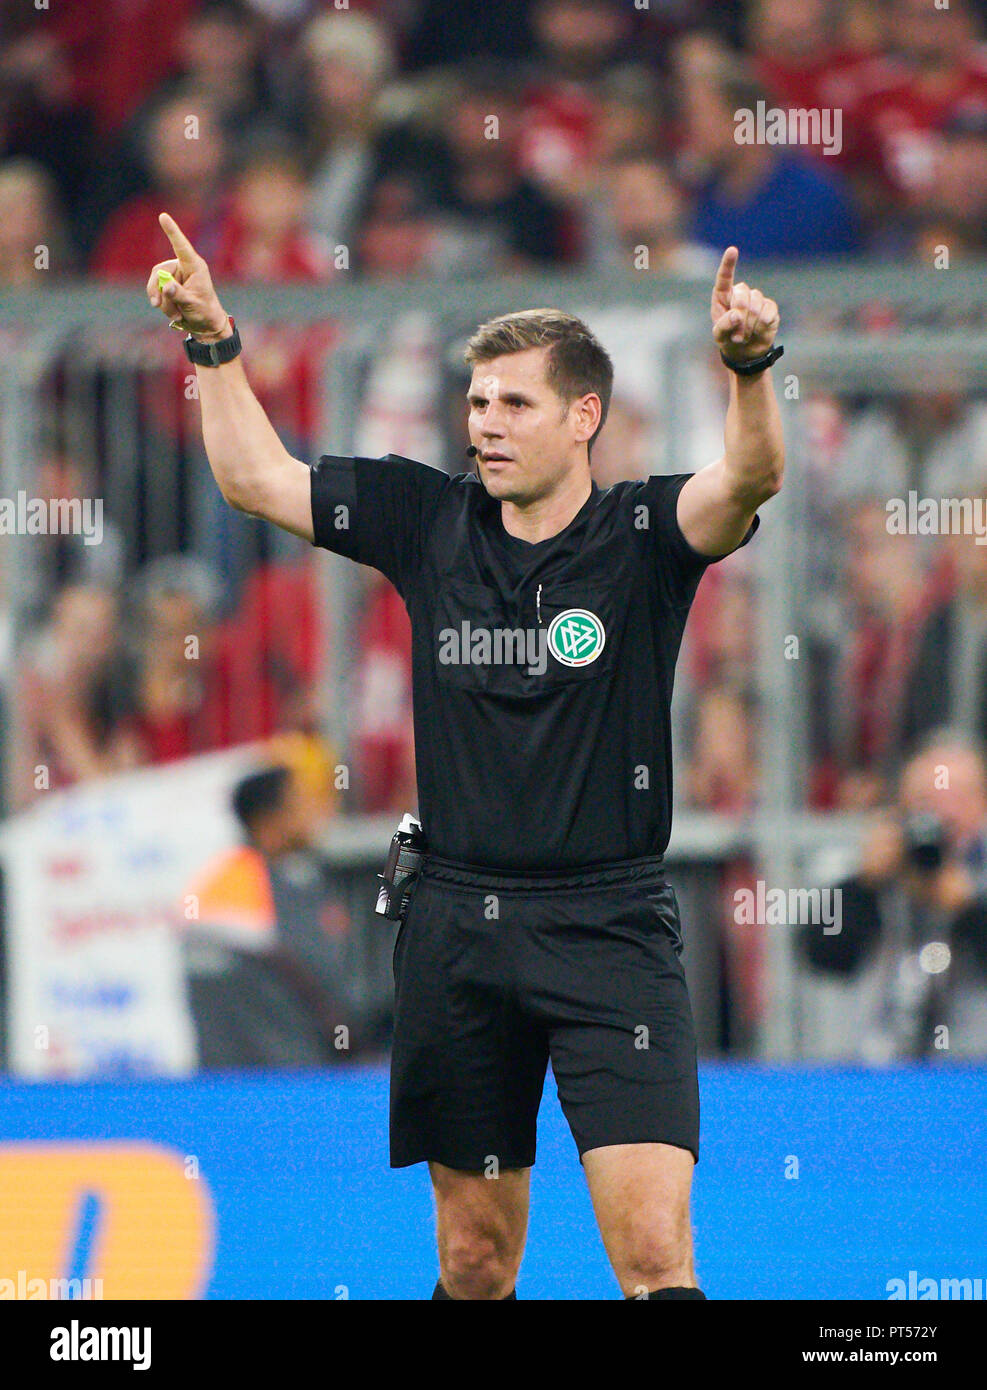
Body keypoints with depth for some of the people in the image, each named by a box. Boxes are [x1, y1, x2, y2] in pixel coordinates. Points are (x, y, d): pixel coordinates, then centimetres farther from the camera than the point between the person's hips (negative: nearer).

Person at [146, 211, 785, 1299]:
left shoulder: (644, 535, -4)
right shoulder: (429, 523, 6)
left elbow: (748, 479, -24)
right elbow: (255, 476, 14)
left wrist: (750, 365, -42)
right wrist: (214, 342, 4)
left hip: (610, 931, -4)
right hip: (457, 923, 4)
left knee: (655, 1252, -14)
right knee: (473, 1259, 9)